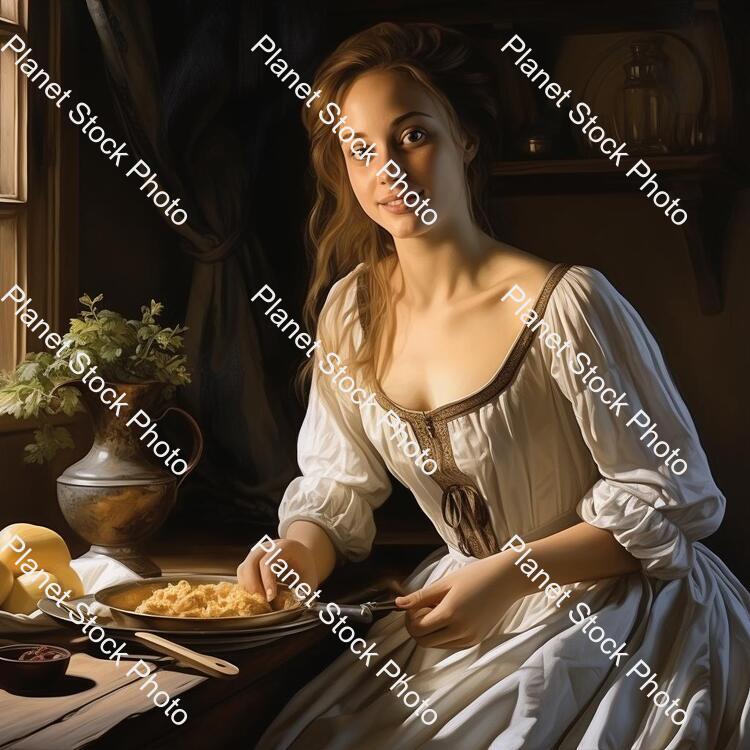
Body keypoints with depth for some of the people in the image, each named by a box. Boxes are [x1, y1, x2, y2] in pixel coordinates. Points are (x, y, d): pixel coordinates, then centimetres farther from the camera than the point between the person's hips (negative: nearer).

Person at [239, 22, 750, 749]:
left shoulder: (563, 305, -23)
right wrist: (301, 550, -16)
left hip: (619, 613, -5)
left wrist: (511, 575, -25)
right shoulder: (352, 309, -3)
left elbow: (673, 497, -16)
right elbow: (336, 482, 6)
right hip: (472, 603, 5)